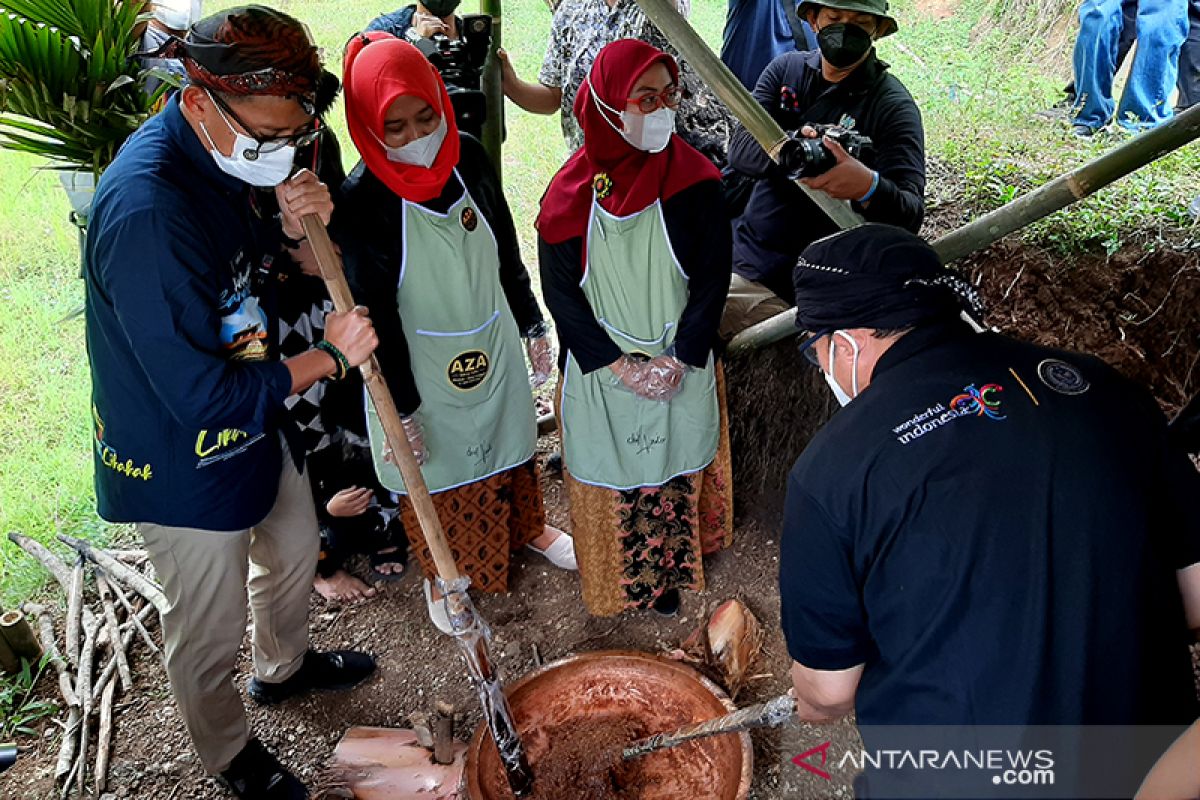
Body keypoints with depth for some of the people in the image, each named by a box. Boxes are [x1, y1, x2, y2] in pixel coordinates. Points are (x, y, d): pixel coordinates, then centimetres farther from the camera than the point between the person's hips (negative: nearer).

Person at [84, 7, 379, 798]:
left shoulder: (223, 153, -7)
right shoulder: (146, 214, -35)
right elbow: (202, 395, -32)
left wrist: (291, 230, -12)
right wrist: (330, 357, -21)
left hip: (255, 419, 9)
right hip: (186, 458, -9)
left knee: (294, 548, 30)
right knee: (212, 625, 15)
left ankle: (285, 665, 59)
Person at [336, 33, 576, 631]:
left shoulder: (469, 159, -10)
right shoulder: (362, 199, -24)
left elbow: (506, 251, 3)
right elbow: (374, 312, -19)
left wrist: (532, 327, 10)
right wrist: (400, 407, -15)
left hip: (493, 346, 5)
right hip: (421, 365, -4)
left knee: (509, 440, 24)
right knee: (437, 468, 14)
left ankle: (527, 526, 52)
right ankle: (441, 575, 41)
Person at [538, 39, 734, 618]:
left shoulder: (694, 181, -9)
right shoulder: (573, 190, -9)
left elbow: (713, 278, -6)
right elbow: (559, 289, -7)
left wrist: (678, 359, -15)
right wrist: (618, 365, -13)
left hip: (679, 368, 0)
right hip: (599, 369, 0)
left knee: (673, 473, 14)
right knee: (608, 480, 12)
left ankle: (668, 575, 36)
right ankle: (614, 581, 33)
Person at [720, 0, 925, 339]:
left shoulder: (892, 104, -9)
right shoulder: (786, 69, 5)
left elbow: (910, 216, -17)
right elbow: (739, 150, -9)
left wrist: (869, 188, -41)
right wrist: (787, 149, -32)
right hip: (742, 263, 4)